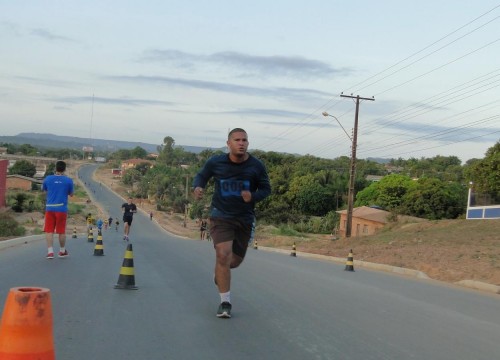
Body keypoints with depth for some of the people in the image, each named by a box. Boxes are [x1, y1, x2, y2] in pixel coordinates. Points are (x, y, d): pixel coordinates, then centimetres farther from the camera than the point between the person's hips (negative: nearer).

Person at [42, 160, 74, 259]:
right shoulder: (68, 180, -2)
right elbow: (71, 194, 10)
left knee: (49, 231, 3)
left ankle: (50, 251, -6)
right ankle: (62, 251, 23)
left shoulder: (48, 179, 1)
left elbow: (43, 189, 19)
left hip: (50, 208, 1)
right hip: (62, 208, 0)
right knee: (61, 231, 10)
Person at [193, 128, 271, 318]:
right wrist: (198, 187, -13)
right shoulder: (215, 162, -7)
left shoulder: (256, 166, -7)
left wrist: (253, 196, -19)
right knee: (223, 255, -19)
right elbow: (201, 175, 10)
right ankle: (225, 302, -8)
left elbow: (266, 189, 3)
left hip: (245, 218, 2)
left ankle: (220, 272, 50)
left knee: (235, 261, 11)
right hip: (221, 216, -2)